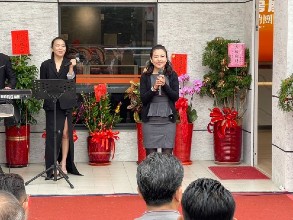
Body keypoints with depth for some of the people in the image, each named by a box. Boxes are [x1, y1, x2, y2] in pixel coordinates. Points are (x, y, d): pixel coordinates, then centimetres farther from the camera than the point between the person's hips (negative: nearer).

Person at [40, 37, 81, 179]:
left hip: (66, 103, 0)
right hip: (51, 104, 0)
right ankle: (51, 168, 1)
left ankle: (64, 164, 10)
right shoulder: (46, 65, 8)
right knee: (52, 135, -3)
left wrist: (71, 68, -16)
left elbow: (72, 82, -5)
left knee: (65, 134, -1)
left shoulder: (70, 63, 7)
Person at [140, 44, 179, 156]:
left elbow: (176, 97, -2)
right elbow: (143, 99, -2)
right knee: (150, 155, 0)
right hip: (150, 120, 0)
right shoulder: (145, 76, 4)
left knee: (167, 154, -2)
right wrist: (154, 88, -17)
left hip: (168, 120, 0)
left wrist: (164, 85, -16)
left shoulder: (172, 75, 6)